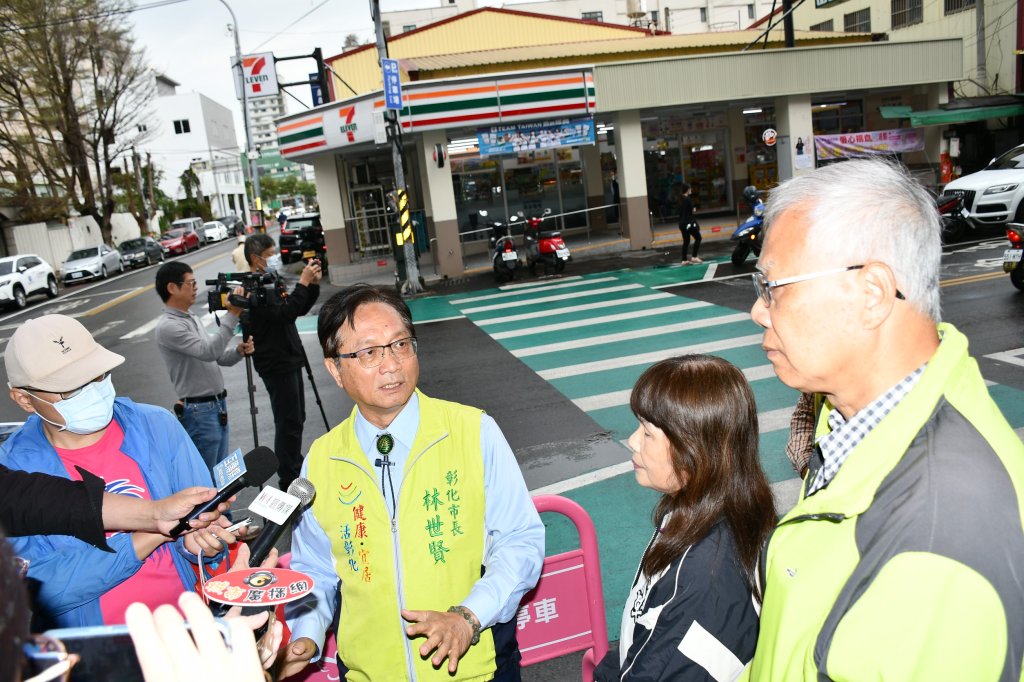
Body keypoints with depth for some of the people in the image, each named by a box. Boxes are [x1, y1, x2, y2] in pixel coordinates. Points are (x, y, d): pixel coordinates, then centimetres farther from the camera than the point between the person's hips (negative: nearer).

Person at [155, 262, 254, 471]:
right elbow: (208, 351, -26)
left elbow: (215, 356, 16)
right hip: (200, 411, -9)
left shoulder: (192, 319, 13)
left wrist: (238, 351, -4)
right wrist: (232, 315, -28)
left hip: (217, 406, 9)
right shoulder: (168, 326, -17)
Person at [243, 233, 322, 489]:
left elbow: (300, 309, 14)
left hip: (289, 359, 10)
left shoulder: (272, 282, 12)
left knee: (295, 419, 18)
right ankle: (289, 482, 7)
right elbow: (284, 314, -29)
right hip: (276, 364, -10)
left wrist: (313, 284, 1)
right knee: (288, 422, -3)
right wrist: (303, 283, -25)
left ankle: (297, 470, 32)